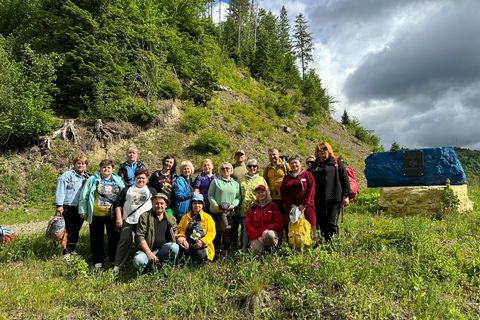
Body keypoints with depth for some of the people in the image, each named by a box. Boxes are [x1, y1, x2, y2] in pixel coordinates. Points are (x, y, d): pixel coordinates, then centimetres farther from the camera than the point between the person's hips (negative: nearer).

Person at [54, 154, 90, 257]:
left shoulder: (88, 177, 14)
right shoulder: (67, 175, -4)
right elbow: (60, 190, -10)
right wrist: (59, 205, -16)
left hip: (81, 209, 5)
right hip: (68, 208, -5)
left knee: (76, 230, 13)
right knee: (67, 230, 1)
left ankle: (72, 250, 25)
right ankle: (65, 252, 11)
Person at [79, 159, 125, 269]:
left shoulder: (118, 181, 4)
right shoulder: (93, 180, -1)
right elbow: (84, 196, 1)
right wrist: (83, 211, -1)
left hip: (113, 215, 1)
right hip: (96, 215, -1)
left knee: (114, 238, 9)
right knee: (97, 238, 11)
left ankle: (114, 259, 24)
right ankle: (98, 260, 26)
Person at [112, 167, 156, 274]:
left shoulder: (152, 191, 14)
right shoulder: (127, 189, 13)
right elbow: (118, 203, 10)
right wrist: (118, 218, 0)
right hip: (128, 221, 0)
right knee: (124, 243, -3)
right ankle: (117, 266, 4)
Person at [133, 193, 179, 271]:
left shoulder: (171, 219, 12)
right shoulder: (144, 216, 1)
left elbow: (175, 235, 22)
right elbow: (139, 236, -6)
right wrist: (149, 253, -17)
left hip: (163, 251, 2)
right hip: (146, 250, -2)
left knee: (175, 247, -28)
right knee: (138, 261, -33)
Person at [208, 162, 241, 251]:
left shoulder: (235, 183, 15)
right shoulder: (215, 181, 6)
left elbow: (238, 197, 10)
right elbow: (210, 195, 0)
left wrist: (232, 205, -8)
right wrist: (216, 206, -12)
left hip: (230, 212, 3)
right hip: (216, 211, -2)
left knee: (230, 232, -1)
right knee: (217, 232, -1)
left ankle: (227, 249, 11)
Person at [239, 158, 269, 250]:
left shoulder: (261, 179, 11)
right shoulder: (242, 180, 10)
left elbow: (267, 193, 11)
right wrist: (239, 207, 6)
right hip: (245, 209, 0)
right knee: (245, 230, 3)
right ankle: (243, 249, 13)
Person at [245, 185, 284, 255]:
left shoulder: (273, 205, 5)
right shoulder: (252, 208, 10)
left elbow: (279, 223, -1)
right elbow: (248, 224, 4)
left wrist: (265, 230, -14)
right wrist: (257, 236, -11)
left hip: (271, 232, -1)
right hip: (256, 236, 1)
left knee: (268, 234, -37)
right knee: (257, 250, -29)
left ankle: (272, 250, -6)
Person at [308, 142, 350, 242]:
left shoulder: (336, 162, 7)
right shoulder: (314, 165, 18)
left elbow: (344, 179, 2)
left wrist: (345, 195, -4)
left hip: (334, 198, -4)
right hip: (318, 200, 4)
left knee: (332, 223, -5)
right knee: (321, 224, 5)